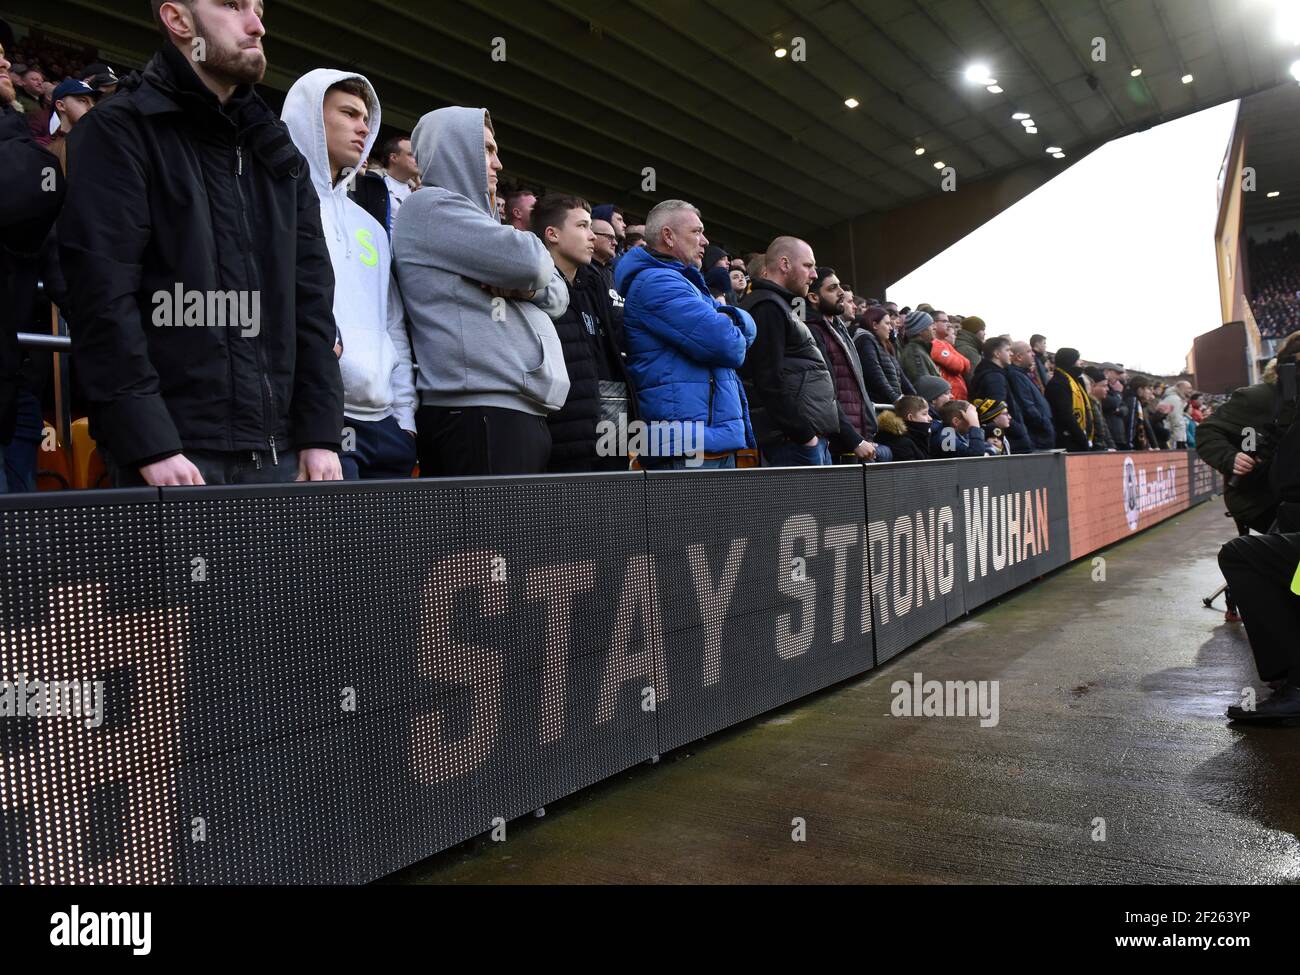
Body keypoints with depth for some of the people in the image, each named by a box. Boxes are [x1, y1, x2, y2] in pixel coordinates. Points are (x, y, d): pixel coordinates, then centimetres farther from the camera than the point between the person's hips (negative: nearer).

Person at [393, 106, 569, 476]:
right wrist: (527, 275, 12)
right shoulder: (430, 205, 0)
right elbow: (529, 261, -11)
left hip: (523, 411, 9)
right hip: (478, 409, -9)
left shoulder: (478, 218, 27)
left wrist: (524, 285, -1)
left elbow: (557, 296, 21)